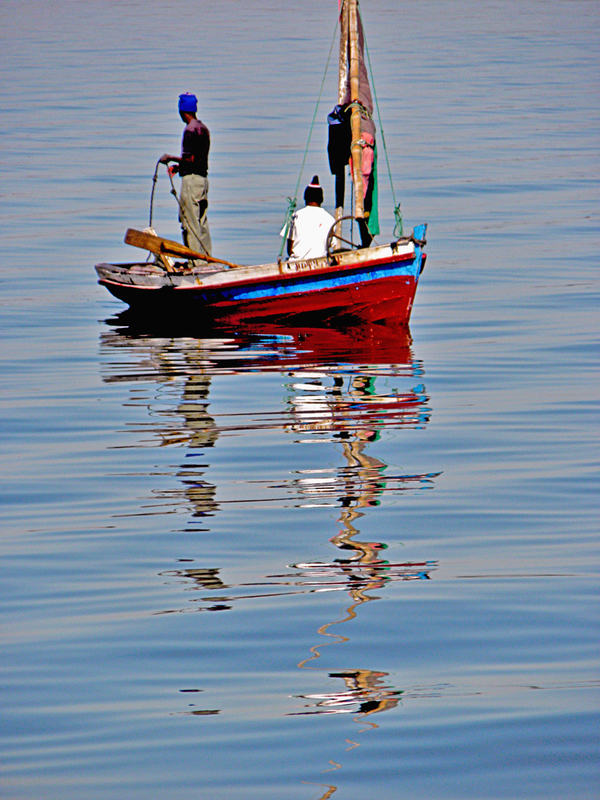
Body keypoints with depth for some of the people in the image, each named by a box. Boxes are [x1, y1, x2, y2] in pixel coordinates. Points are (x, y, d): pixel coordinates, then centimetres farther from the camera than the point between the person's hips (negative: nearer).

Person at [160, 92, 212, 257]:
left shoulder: (190, 130, -14)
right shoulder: (203, 128, 15)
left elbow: (190, 159, -19)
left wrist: (171, 158, -7)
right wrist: (179, 166, 21)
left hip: (191, 179, -9)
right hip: (203, 177, 9)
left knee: (190, 223, -6)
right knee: (202, 223, 12)